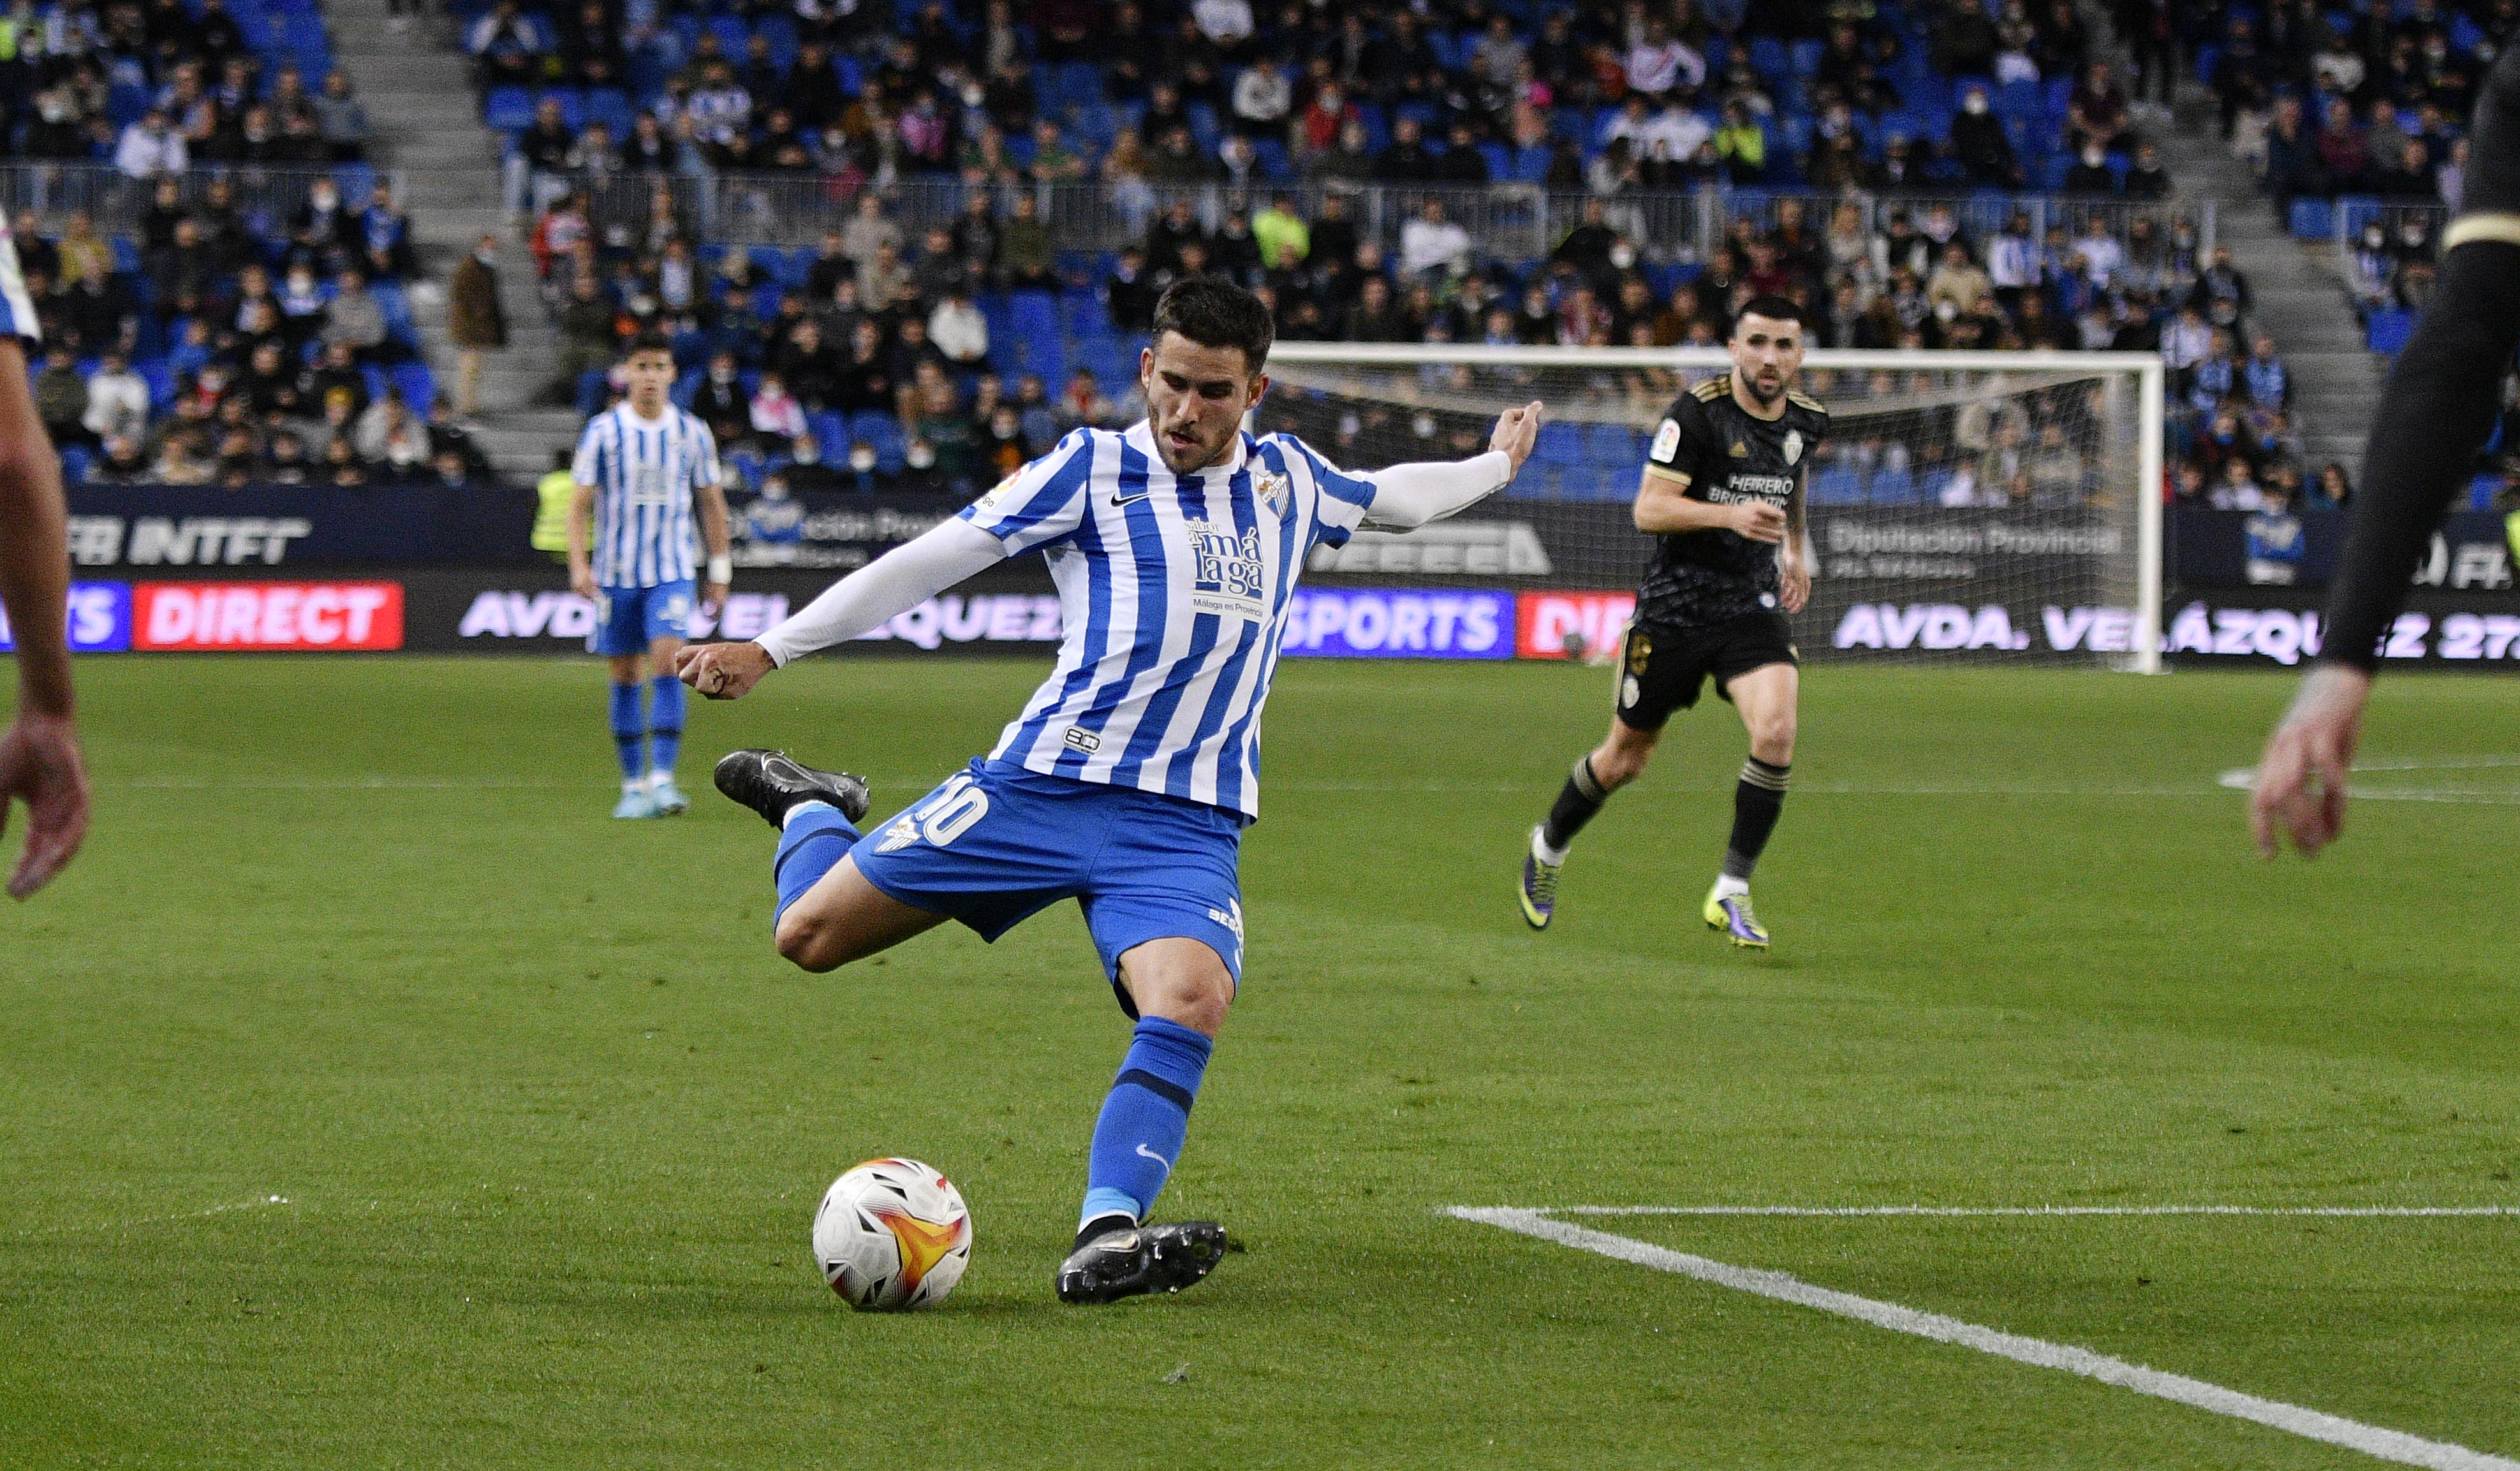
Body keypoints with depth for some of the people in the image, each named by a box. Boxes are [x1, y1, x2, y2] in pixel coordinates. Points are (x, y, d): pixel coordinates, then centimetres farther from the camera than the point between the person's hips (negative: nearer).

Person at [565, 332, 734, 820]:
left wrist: (720, 570, 11)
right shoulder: (604, 430, -2)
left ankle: (662, 779, -18)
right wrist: (579, 565, -12)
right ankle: (633, 785, 13)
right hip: (616, 573, 0)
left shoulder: (692, 432, 2)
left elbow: (712, 504, 12)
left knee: (667, 662, -17)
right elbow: (580, 504, -1)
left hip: (671, 572, 0)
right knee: (625, 677, 4)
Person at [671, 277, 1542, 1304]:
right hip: (1043, 784, -2)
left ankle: (1105, 1237, -35)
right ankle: (810, 809, 35)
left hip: (1187, 824, 2)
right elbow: (928, 562, -1)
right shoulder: (1093, 469, 1)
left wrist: (1495, 465, 50)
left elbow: (1387, 497, 38)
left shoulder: (1289, 481, 14)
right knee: (811, 935, 0)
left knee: (1192, 999, -29)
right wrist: (770, 650, -5)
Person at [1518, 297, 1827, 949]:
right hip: (1674, 606, -3)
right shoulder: (1698, 412, -16)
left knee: (1776, 732, -21)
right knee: (1625, 759, 9)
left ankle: (1731, 894, -9)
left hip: (1754, 607, 3)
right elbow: (1648, 509, -20)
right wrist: (1730, 513, -33)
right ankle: (1548, 847, 39)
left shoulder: (1807, 420, 3)